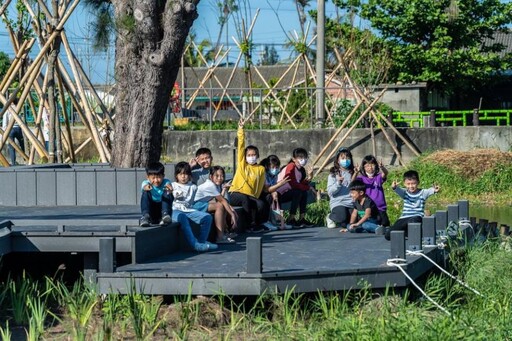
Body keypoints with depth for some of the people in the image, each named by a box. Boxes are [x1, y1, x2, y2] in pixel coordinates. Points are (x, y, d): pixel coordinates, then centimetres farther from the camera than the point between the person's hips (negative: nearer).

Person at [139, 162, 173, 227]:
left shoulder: (166, 182, -3)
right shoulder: (146, 183, -5)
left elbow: (168, 184, -29)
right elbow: (144, 186, -30)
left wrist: (170, 190, -56)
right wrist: (146, 187, -58)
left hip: (162, 209, 0)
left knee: (166, 193, -22)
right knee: (145, 193, -23)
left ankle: (165, 214, -37)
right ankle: (145, 216, -37)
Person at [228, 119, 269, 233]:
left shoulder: (261, 169, 13)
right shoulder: (242, 163, 10)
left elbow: (260, 186, 10)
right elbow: (241, 146, 3)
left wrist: (255, 198, -3)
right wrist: (241, 129, -3)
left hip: (251, 196, 2)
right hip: (236, 194, -2)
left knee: (262, 204, -27)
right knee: (245, 199, -36)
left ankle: (256, 223, -8)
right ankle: (252, 224, -26)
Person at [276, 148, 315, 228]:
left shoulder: (302, 170, 9)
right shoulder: (291, 167, -17)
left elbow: (301, 184, 2)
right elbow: (293, 184, -26)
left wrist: (307, 179, -16)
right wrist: (308, 187, -16)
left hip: (287, 192, 9)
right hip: (278, 195, -9)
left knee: (304, 192, -4)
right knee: (298, 192, -24)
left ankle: (302, 219, -4)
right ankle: (291, 219, -20)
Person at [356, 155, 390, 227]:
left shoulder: (378, 177, 6)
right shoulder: (362, 178, 4)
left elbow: (385, 173, -15)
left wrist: (382, 167, -39)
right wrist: (356, 173, -35)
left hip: (380, 208, 1)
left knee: (385, 223, -13)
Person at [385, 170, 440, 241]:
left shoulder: (422, 193, 0)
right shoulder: (405, 193, 6)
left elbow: (428, 191, -21)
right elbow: (399, 190, -15)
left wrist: (434, 190, -46)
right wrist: (394, 187, -40)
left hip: (417, 217, -4)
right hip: (404, 218, 4)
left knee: (411, 221, -42)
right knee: (388, 235, -7)